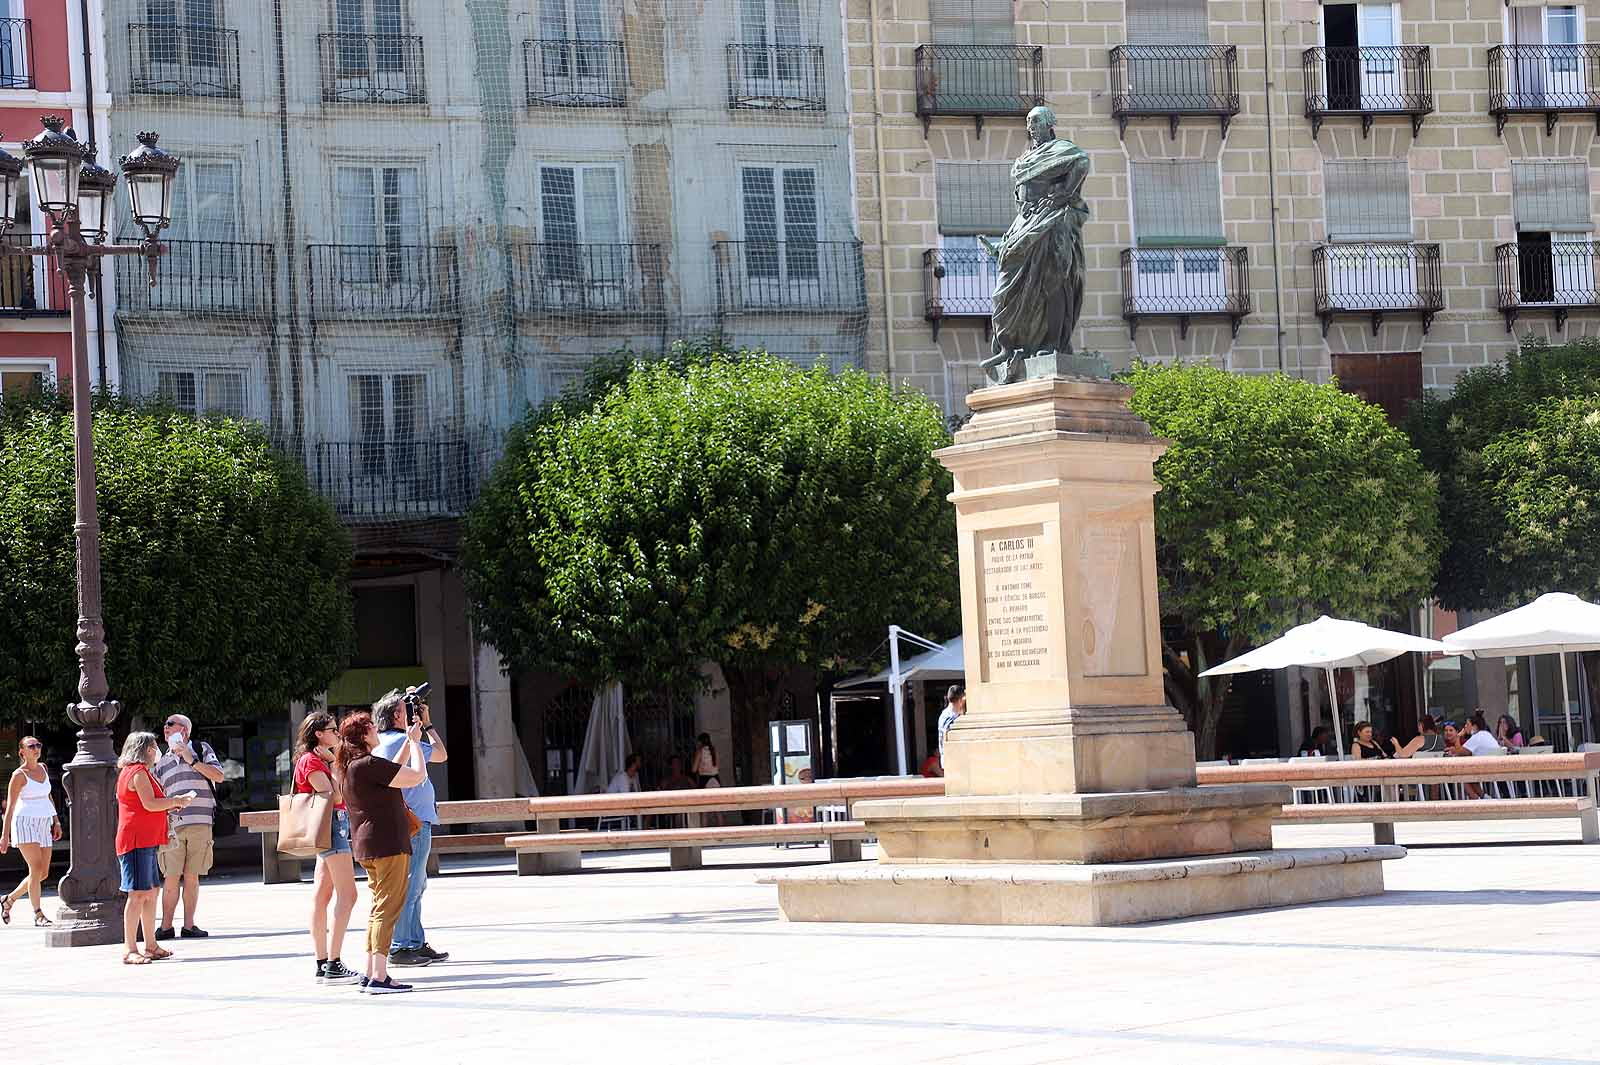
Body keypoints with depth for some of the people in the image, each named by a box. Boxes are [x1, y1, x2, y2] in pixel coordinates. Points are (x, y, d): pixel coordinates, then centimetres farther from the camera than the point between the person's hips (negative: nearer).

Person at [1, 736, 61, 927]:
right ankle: (38, 915, -13)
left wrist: (56, 821, 18)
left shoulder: (43, 768, 12)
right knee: (36, 868, -16)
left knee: (43, 873, 6)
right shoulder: (19, 775, -7)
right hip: (25, 823, -7)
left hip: (43, 825, 7)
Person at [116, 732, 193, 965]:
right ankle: (129, 949, -14)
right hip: (137, 840, -11)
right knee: (138, 894, -12)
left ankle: (151, 946, 18)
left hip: (147, 841, 11)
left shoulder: (140, 772, 22)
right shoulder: (138, 772, -10)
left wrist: (171, 805, 18)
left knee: (150, 893, 13)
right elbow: (150, 804, -19)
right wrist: (176, 801, -7)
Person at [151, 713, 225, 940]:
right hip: (173, 825, 2)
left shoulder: (201, 750, 10)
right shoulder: (162, 762, 18)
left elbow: (218, 776, -2)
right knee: (171, 877, -5)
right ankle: (166, 926, 0)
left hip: (200, 822, -2)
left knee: (191, 877, 1)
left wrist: (192, 760, -7)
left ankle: (189, 925, 6)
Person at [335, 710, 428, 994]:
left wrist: (409, 742, 26)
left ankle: (370, 975, 16)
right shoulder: (369, 764, -17)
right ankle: (378, 978, -14)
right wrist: (415, 741, -2)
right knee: (387, 908, -9)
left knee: (379, 908, 16)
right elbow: (417, 776, -16)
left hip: (367, 847, 10)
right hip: (387, 844, -10)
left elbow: (394, 773, 27)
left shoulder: (348, 767, 13)